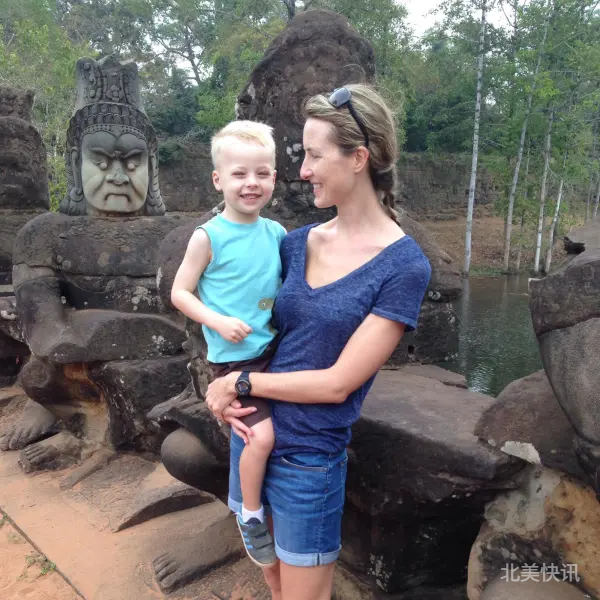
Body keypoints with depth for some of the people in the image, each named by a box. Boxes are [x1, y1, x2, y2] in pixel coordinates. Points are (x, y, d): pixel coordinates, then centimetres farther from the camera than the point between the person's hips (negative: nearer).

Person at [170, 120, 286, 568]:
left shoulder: (276, 233, 3)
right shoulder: (209, 237, -11)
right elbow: (180, 293, -6)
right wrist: (219, 322, -18)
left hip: (277, 347, 6)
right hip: (235, 356, -6)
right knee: (263, 435, -16)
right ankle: (251, 514, 12)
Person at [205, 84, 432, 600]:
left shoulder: (403, 266, -16)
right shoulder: (297, 243, 0)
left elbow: (338, 383, -18)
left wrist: (239, 383, -11)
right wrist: (226, 395, -8)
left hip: (309, 458, -5)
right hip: (251, 434, 5)